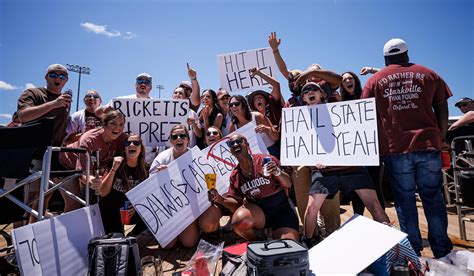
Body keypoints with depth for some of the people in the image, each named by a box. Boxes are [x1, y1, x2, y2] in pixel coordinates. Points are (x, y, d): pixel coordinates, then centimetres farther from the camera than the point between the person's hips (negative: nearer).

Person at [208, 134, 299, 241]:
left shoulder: (266, 160, -9)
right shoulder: (234, 176, 4)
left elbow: (288, 185, -3)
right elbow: (237, 204, 8)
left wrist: (278, 172, -23)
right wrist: (221, 199, -11)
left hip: (280, 208, -3)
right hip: (257, 209, 3)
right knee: (239, 221, -29)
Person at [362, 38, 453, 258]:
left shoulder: (374, 80, 8)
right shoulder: (428, 74, 12)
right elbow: (442, 109, 9)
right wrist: (441, 138, 16)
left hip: (394, 149, -1)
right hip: (428, 144, 2)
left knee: (405, 199, 6)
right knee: (433, 197, 11)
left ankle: (413, 251, 11)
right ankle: (442, 251, 17)